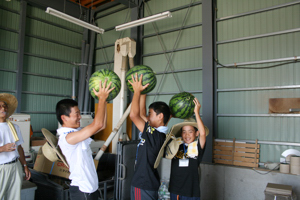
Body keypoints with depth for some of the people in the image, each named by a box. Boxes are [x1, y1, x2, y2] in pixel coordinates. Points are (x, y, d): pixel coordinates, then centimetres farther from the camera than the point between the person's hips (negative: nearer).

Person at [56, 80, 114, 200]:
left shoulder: (77, 132, 5)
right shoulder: (67, 137, -24)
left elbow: (102, 125, 7)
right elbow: (97, 124, -32)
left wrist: (103, 100, 0)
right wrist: (102, 99, -23)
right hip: (81, 190, -9)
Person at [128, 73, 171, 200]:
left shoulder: (155, 135, -23)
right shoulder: (158, 132, 3)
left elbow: (134, 115, -25)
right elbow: (141, 114, 11)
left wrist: (137, 90, -16)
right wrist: (142, 92, 11)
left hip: (144, 186, -9)